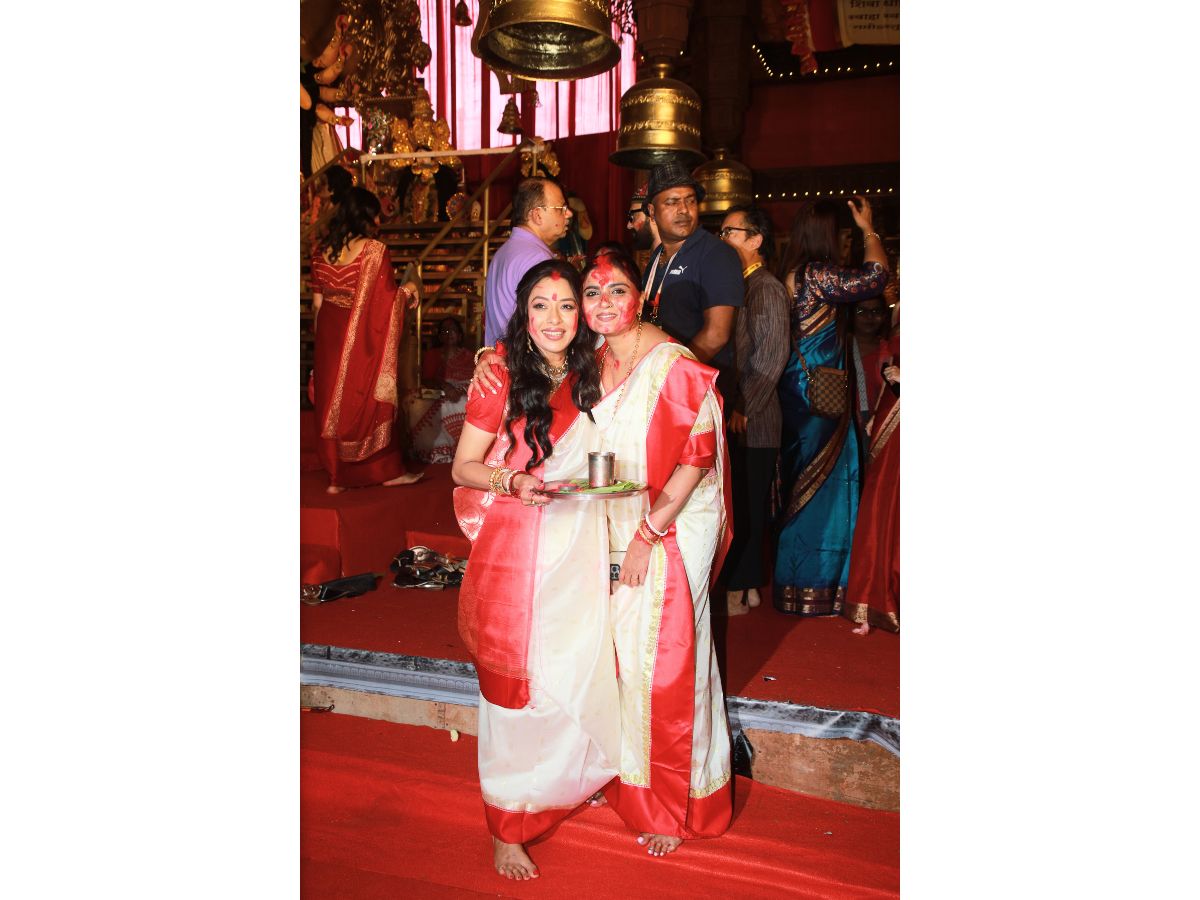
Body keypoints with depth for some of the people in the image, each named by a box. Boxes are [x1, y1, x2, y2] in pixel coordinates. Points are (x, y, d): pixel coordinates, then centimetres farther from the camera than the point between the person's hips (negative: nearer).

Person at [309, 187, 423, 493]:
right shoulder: (374, 249, -14)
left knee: (333, 400, 12)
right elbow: (387, 298, -15)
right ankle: (388, 470, 18)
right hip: (363, 340, -5)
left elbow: (317, 302, 7)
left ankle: (336, 476, 20)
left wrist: (323, 338, 17)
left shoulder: (323, 251, 4)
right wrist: (408, 290, 6)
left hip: (329, 337, 5)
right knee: (371, 400, 7)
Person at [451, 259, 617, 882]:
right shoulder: (503, 377, -8)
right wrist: (512, 482, -23)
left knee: (580, 672, 12)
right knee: (517, 685, 3)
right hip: (515, 552, -4)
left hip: (582, 549, 5)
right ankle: (507, 827, 20)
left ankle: (573, 781, 38)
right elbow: (463, 467, -6)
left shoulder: (590, 379, 7)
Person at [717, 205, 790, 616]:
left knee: (744, 505, 0)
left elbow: (771, 356, -17)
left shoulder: (766, 288, -10)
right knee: (733, 503, 12)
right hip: (728, 417, 8)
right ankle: (745, 584, 22)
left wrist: (743, 409, -17)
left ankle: (740, 590, 9)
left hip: (750, 423, -8)